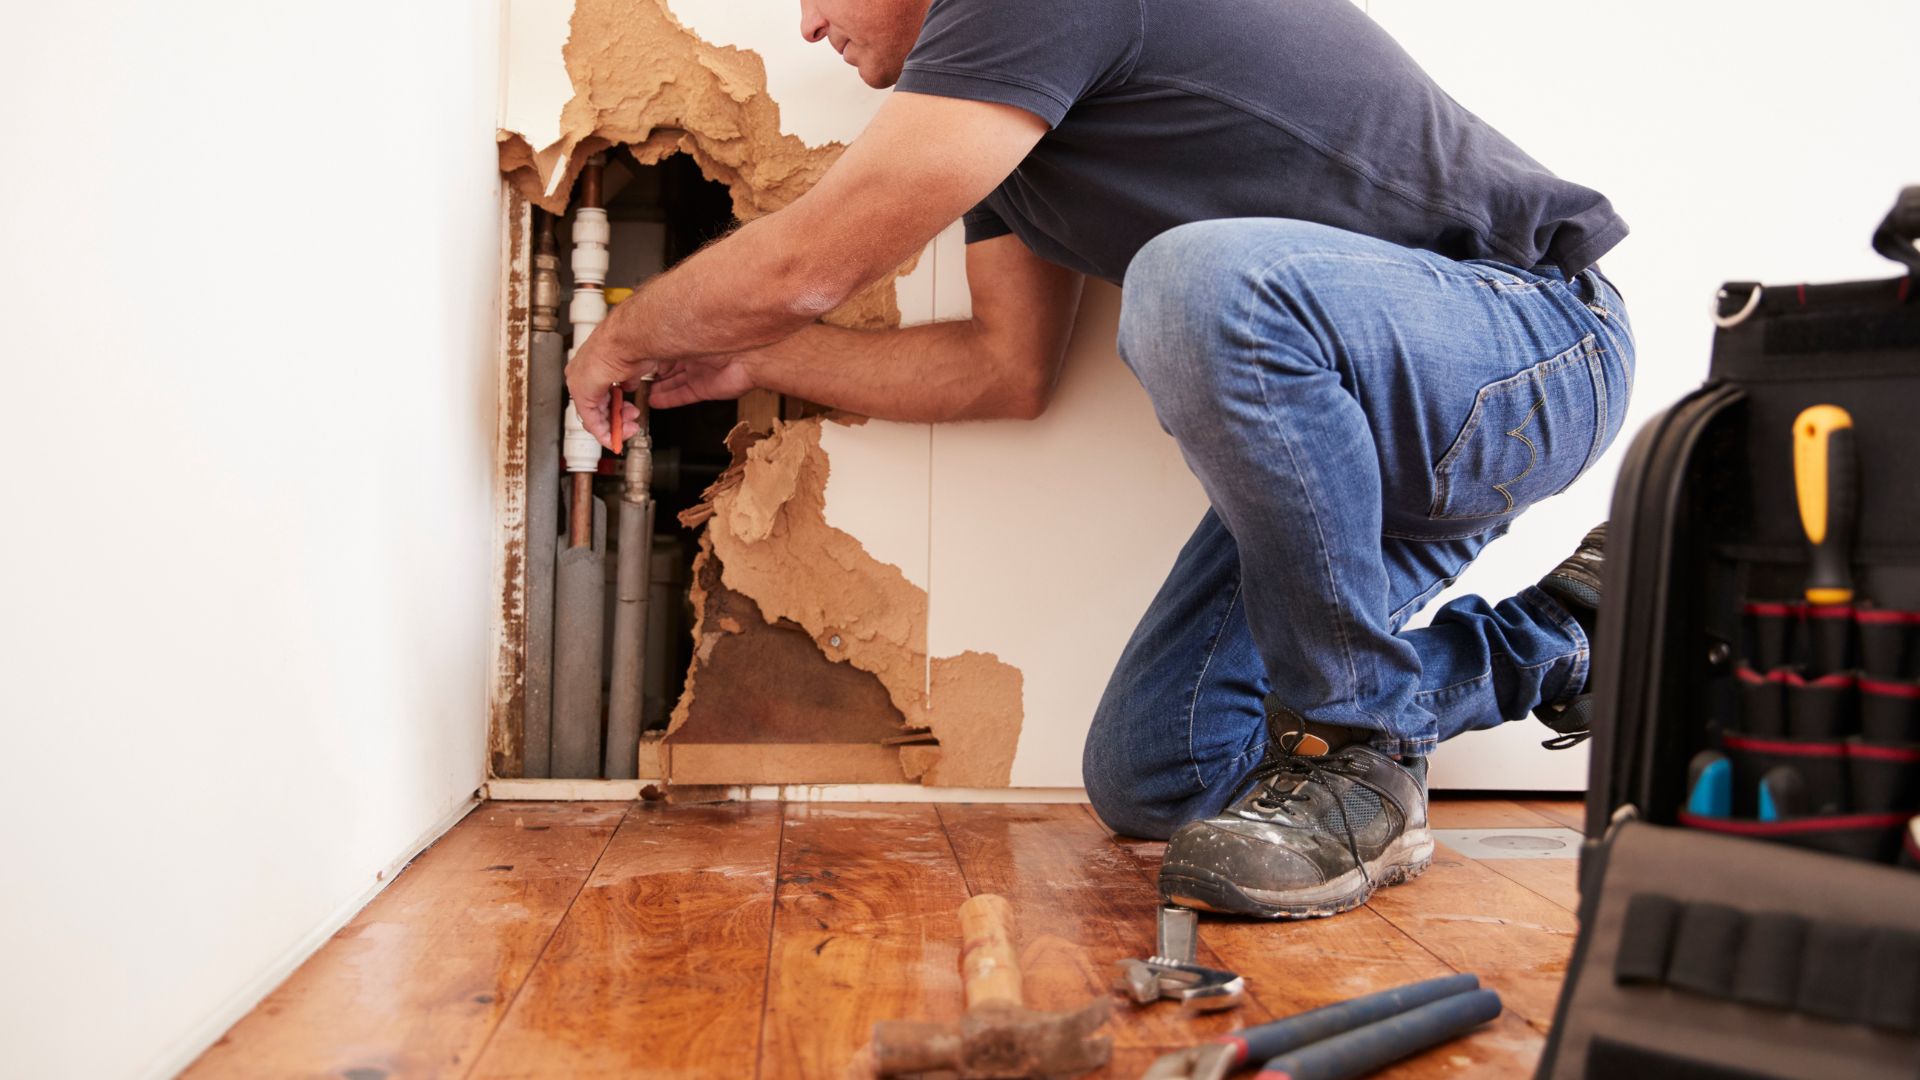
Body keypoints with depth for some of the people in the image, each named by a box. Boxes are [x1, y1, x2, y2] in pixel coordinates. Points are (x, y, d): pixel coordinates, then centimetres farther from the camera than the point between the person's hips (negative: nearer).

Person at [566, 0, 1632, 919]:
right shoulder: (997, 93, 12)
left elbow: (802, 268, -19)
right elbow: (1006, 365, 15)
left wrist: (619, 339, 1)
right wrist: (752, 359, 18)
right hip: (1361, 419, 9)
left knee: (1206, 281, -39)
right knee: (1148, 780, 2)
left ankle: (1359, 760, -18)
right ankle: (1548, 644, 17)